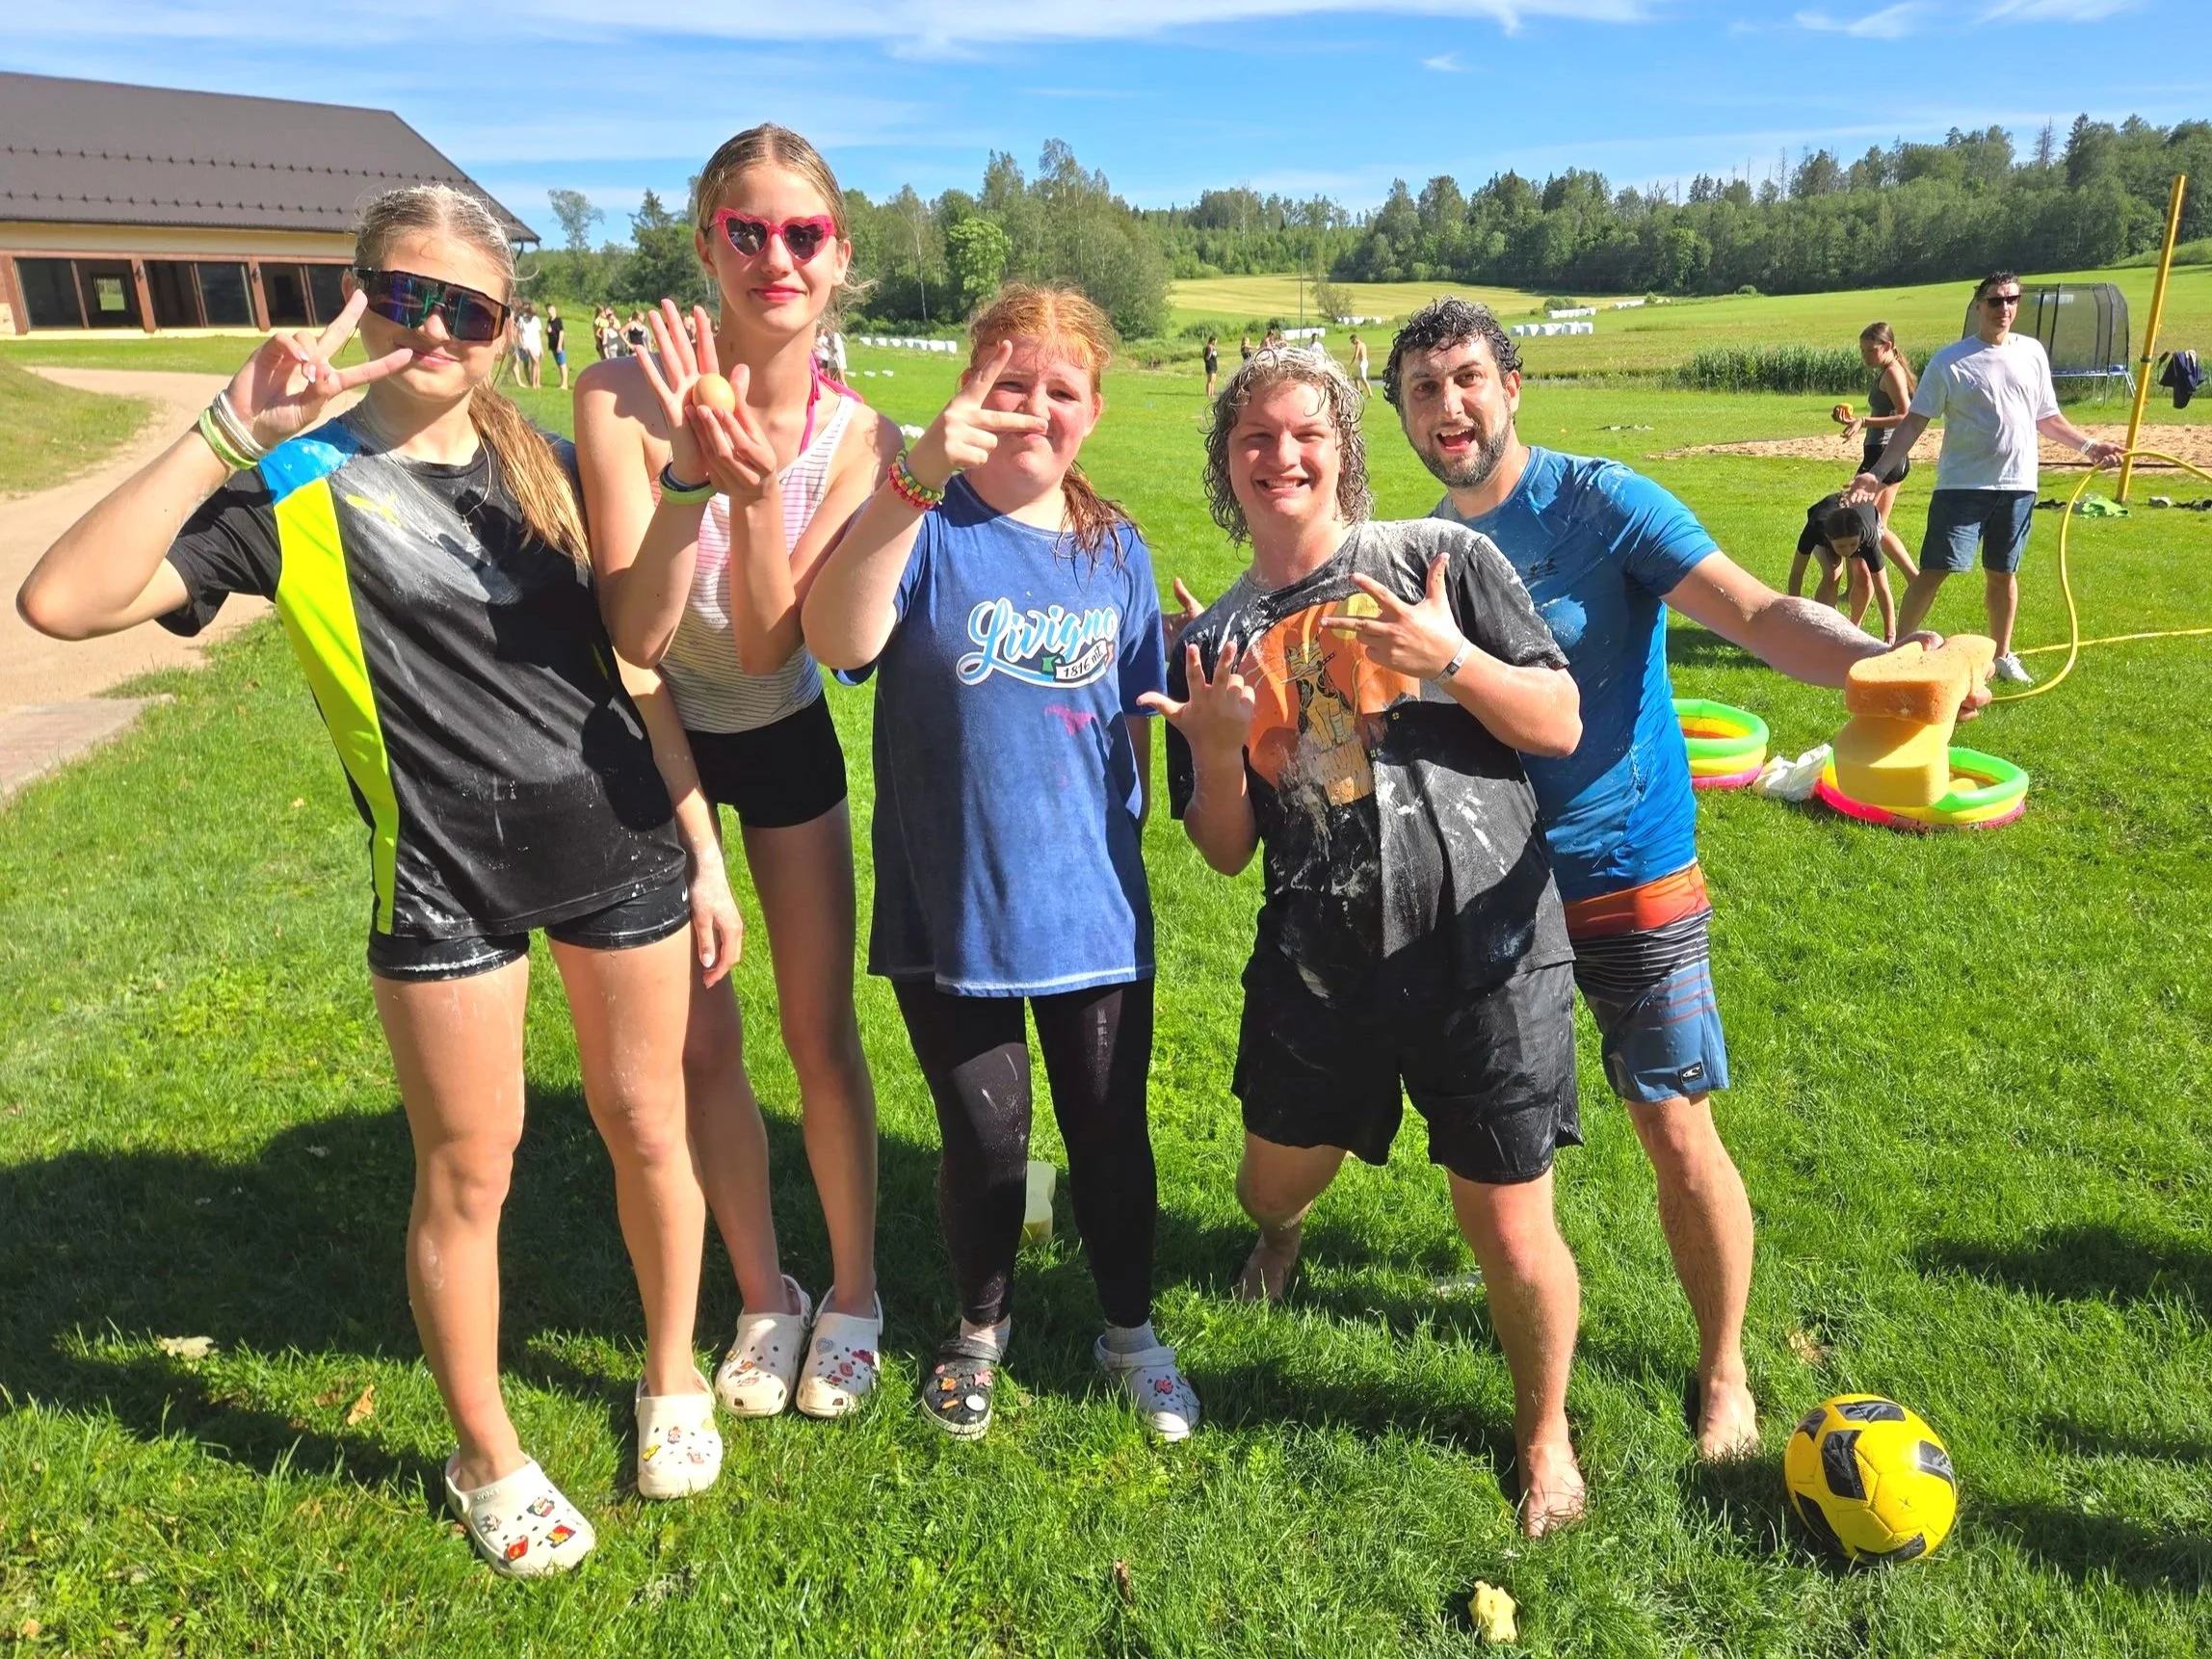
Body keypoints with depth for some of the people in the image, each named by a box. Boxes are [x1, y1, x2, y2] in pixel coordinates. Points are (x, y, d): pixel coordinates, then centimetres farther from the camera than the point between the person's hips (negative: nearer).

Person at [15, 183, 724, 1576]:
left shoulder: (544, 464, 6)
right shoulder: (298, 486, -4)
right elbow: (64, 600, -18)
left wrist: (696, 835, 7)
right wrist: (230, 433, -22)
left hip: (618, 844, 3)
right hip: (446, 878, -3)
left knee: (649, 1125, 13)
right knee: (467, 1176, 10)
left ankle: (672, 1375, 39)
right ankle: (488, 1459, 33)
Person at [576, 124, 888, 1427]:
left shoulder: (857, 437, -17)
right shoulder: (628, 395, -23)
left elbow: (769, 646, -24)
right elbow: (633, 639, -28)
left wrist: (759, 489, -38)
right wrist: (689, 476, -39)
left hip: (785, 736, 1)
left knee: (822, 1029, 7)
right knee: (702, 1040, 8)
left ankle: (853, 1294, 29)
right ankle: (766, 1297, 30)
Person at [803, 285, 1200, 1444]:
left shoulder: (1115, 550, 4)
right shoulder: (923, 522, -9)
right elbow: (839, 638, -30)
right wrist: (916, 478, -39)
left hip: (1090, 904, 3)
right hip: (950, 906, -3)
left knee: (1111, 1131, 14)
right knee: (983, 1140, 12)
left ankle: (1131, 1331, 39)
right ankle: (980, 1327, 41)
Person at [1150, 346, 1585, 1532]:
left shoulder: (1441, 558, -2)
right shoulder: (1217, 638, 6)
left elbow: (1561, 726, -3)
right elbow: (1226, 852, 6)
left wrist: (1455, 660, -20)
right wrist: (1215, 752, -13)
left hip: (1486, 954, -3)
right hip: (1316, 964, 3)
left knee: (1510, 1235, 2)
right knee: (1278, 1177, 20)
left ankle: (1544, 1430, 34)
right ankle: (1277, 1233, 61)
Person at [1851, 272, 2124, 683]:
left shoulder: (2032, 352, 9)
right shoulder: (1950, 360, -5)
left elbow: (2046, 417, 19)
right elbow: (1914, 421, -8)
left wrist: (2088, 444, 14)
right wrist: (1879, 472, -17)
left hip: (2017, 484, 4)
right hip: (1962, 485, -4)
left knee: (2002, 572, 13)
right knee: (1935, 570, -8)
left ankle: (2002, 654, 25)